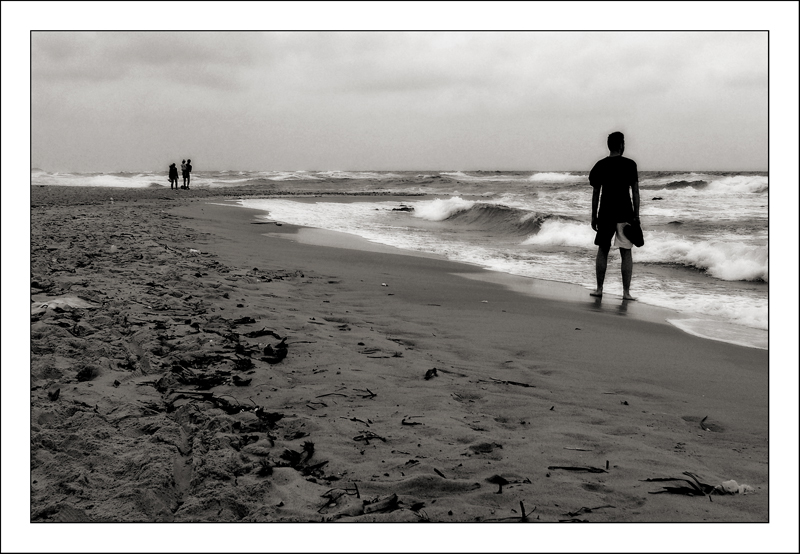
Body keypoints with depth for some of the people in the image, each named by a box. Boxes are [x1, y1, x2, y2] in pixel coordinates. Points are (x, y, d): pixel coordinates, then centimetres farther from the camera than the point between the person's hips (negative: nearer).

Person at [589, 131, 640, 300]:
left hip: (605, 213, 2)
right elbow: (635, 192, -4)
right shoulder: (630, 164, -3)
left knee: (602, 250, 12)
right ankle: (626, 291, 1)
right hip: (625, 214, -1)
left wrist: (594, 216, 10)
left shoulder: (600, 165, 2)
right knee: (626, 252, 3)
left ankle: (599, 288, 13)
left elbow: (595, 193, 4)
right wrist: (636, 215, 2)